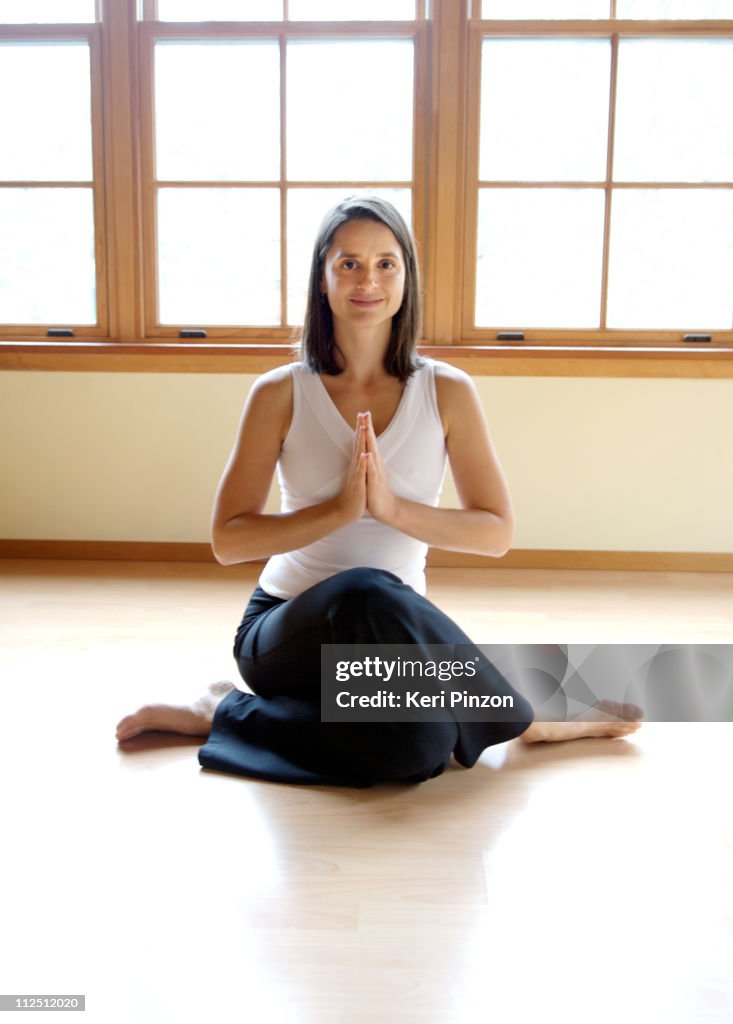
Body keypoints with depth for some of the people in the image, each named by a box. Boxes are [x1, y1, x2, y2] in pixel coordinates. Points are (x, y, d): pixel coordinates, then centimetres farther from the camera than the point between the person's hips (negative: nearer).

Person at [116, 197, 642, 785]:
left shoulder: (447, 392, -1)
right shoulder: (281, 394, -4)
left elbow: (497, 533, -4)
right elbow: (228, 540, -7)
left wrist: (393, 508, -21)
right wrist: (341, 509, -22)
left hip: (392, 632, 1)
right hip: (286, 629, 0)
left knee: (419, 745, -35)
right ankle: (525, 720, -13)